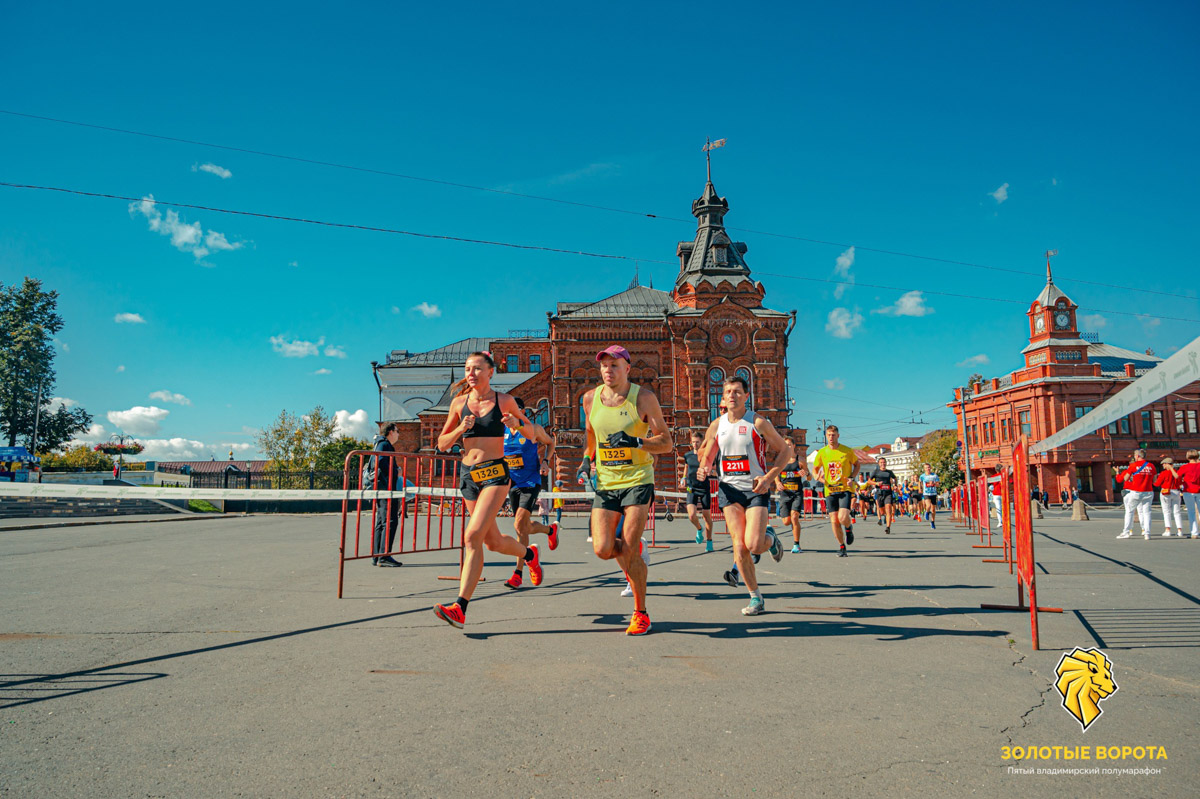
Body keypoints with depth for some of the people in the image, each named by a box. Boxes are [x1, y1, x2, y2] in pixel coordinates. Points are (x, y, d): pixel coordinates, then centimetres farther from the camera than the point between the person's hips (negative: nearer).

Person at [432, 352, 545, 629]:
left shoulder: (504, 400, -1)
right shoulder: (459, 403, 5)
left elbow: (531, 432, 10)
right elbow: (442, 444, 9)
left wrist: (518, 423, -12)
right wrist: (460, 429, -10)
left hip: (495, 473, -4)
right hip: (469, 474, 5)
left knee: (473, 536, -19)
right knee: (493, 542, 13)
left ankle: (460, 608, -15)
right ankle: (529, 554, 45)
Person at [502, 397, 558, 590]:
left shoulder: (534, 429, -7)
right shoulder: (501, 431, 2)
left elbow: (550, 442, 11)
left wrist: (545, 461, -5)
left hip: (531, 482, -5)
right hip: (513, 484, 5)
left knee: (520, 525, -20)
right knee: (525, 527, 14)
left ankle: (518, 573, -14)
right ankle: (550, 529, 48)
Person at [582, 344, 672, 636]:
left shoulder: (643, 397, -6)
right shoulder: (590, 399, 5)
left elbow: (666, 442, -6)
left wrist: (636, 442, -21)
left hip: (637, 480, -3)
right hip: (605, 483, 4)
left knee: (629, 551, -9)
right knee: (603, 550, -7)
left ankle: (641, 613, 12)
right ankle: (631, 551, 30)